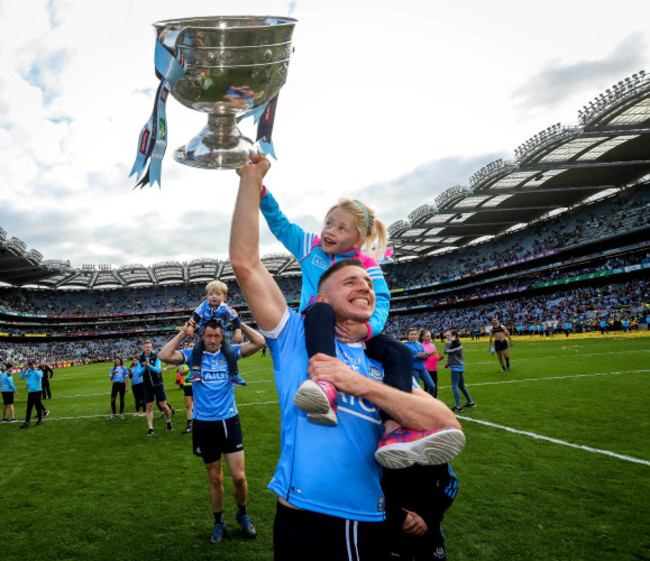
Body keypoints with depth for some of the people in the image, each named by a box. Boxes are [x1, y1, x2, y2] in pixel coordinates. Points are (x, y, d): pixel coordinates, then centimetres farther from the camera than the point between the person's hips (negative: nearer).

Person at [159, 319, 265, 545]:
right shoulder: (194, 354, -1)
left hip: (229, 421, 0)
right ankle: (219, 524, 32)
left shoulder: (230, 352, 0)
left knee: (239, 477, -1)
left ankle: (243, 514, 28)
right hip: (204, 424, 0)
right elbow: (164, 355, -16)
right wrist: (183, 332, -12)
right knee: (215, 478, 12)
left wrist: (238, 323, -9)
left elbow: (259, 342, -11)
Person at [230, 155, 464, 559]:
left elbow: (451, 428, -7)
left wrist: (361, 384, -15)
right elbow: (246, 264, -9)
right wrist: (252, 178, -9)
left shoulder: (386, 364, 7)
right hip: (304, 524, -3)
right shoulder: (297, 337, -1)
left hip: (372, 526, 3)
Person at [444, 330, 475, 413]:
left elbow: (446, 351, -23)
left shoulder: (456, 344, -16)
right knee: (461, 386, 18)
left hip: (456, 367, -10)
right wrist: (448, 363, 12)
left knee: (454, 386, -8)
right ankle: (470, 402, 27)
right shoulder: (455, 343, 13)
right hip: (459, 367, 10)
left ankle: (458, 406, -9)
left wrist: (449, 342, -16)